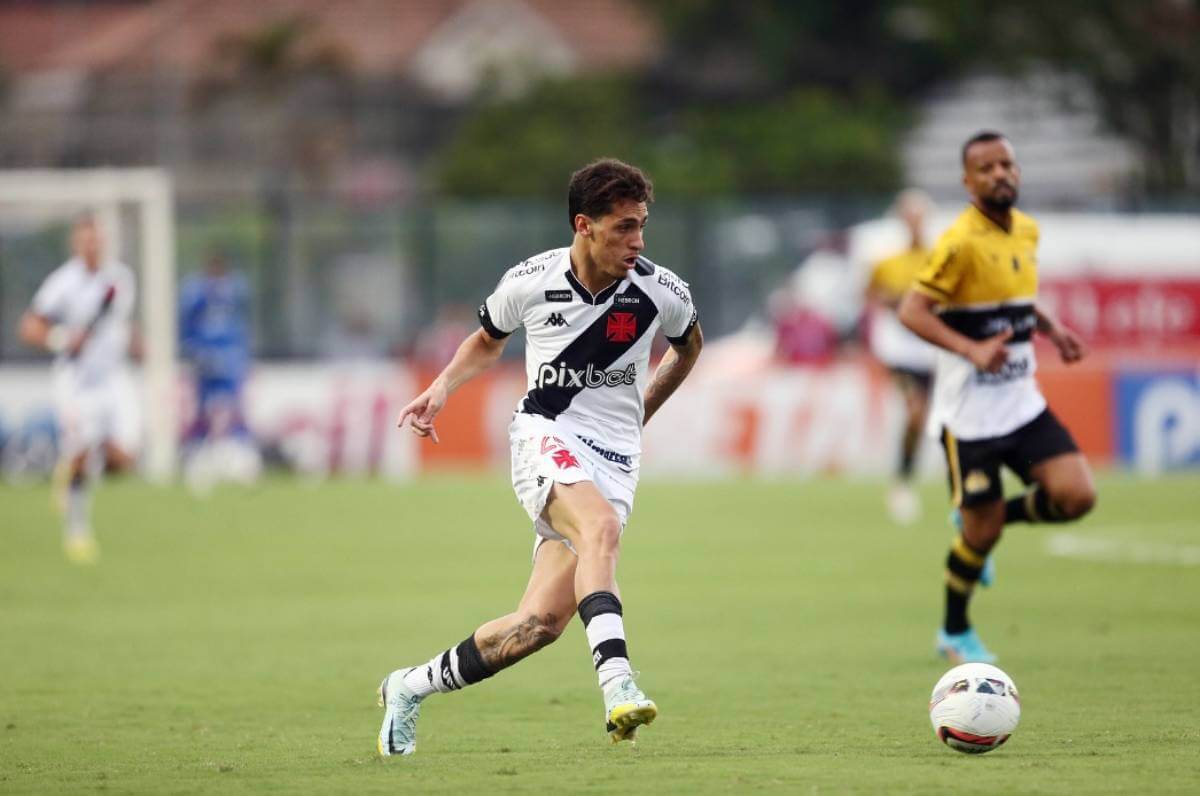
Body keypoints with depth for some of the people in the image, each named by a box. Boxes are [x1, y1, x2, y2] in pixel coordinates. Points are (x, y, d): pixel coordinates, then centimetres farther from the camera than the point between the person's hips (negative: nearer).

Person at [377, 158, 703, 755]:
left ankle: (412, 687, 12)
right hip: (545, 437, -2)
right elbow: (488, 340, 17)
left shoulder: (662, 292, -5)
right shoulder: (530, 282, -5)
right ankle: (617, 684, -49)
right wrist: (443, 386, 1)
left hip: (613, 459, 2)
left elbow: (689, 343, 20)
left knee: (541, 623, -9)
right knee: (601, 527, -36)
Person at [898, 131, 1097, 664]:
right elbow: (912, 310, -20)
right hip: (970, 413, -6)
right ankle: (955, 633, 23)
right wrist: (972, 350, -31)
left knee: (1076, 496, -8)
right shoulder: (961, 242, -17)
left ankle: (983, 522, 19)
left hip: (1022, 401, 6)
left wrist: (1050, 329, 8)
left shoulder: (1027, 231, 7)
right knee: (982, 530, -1)